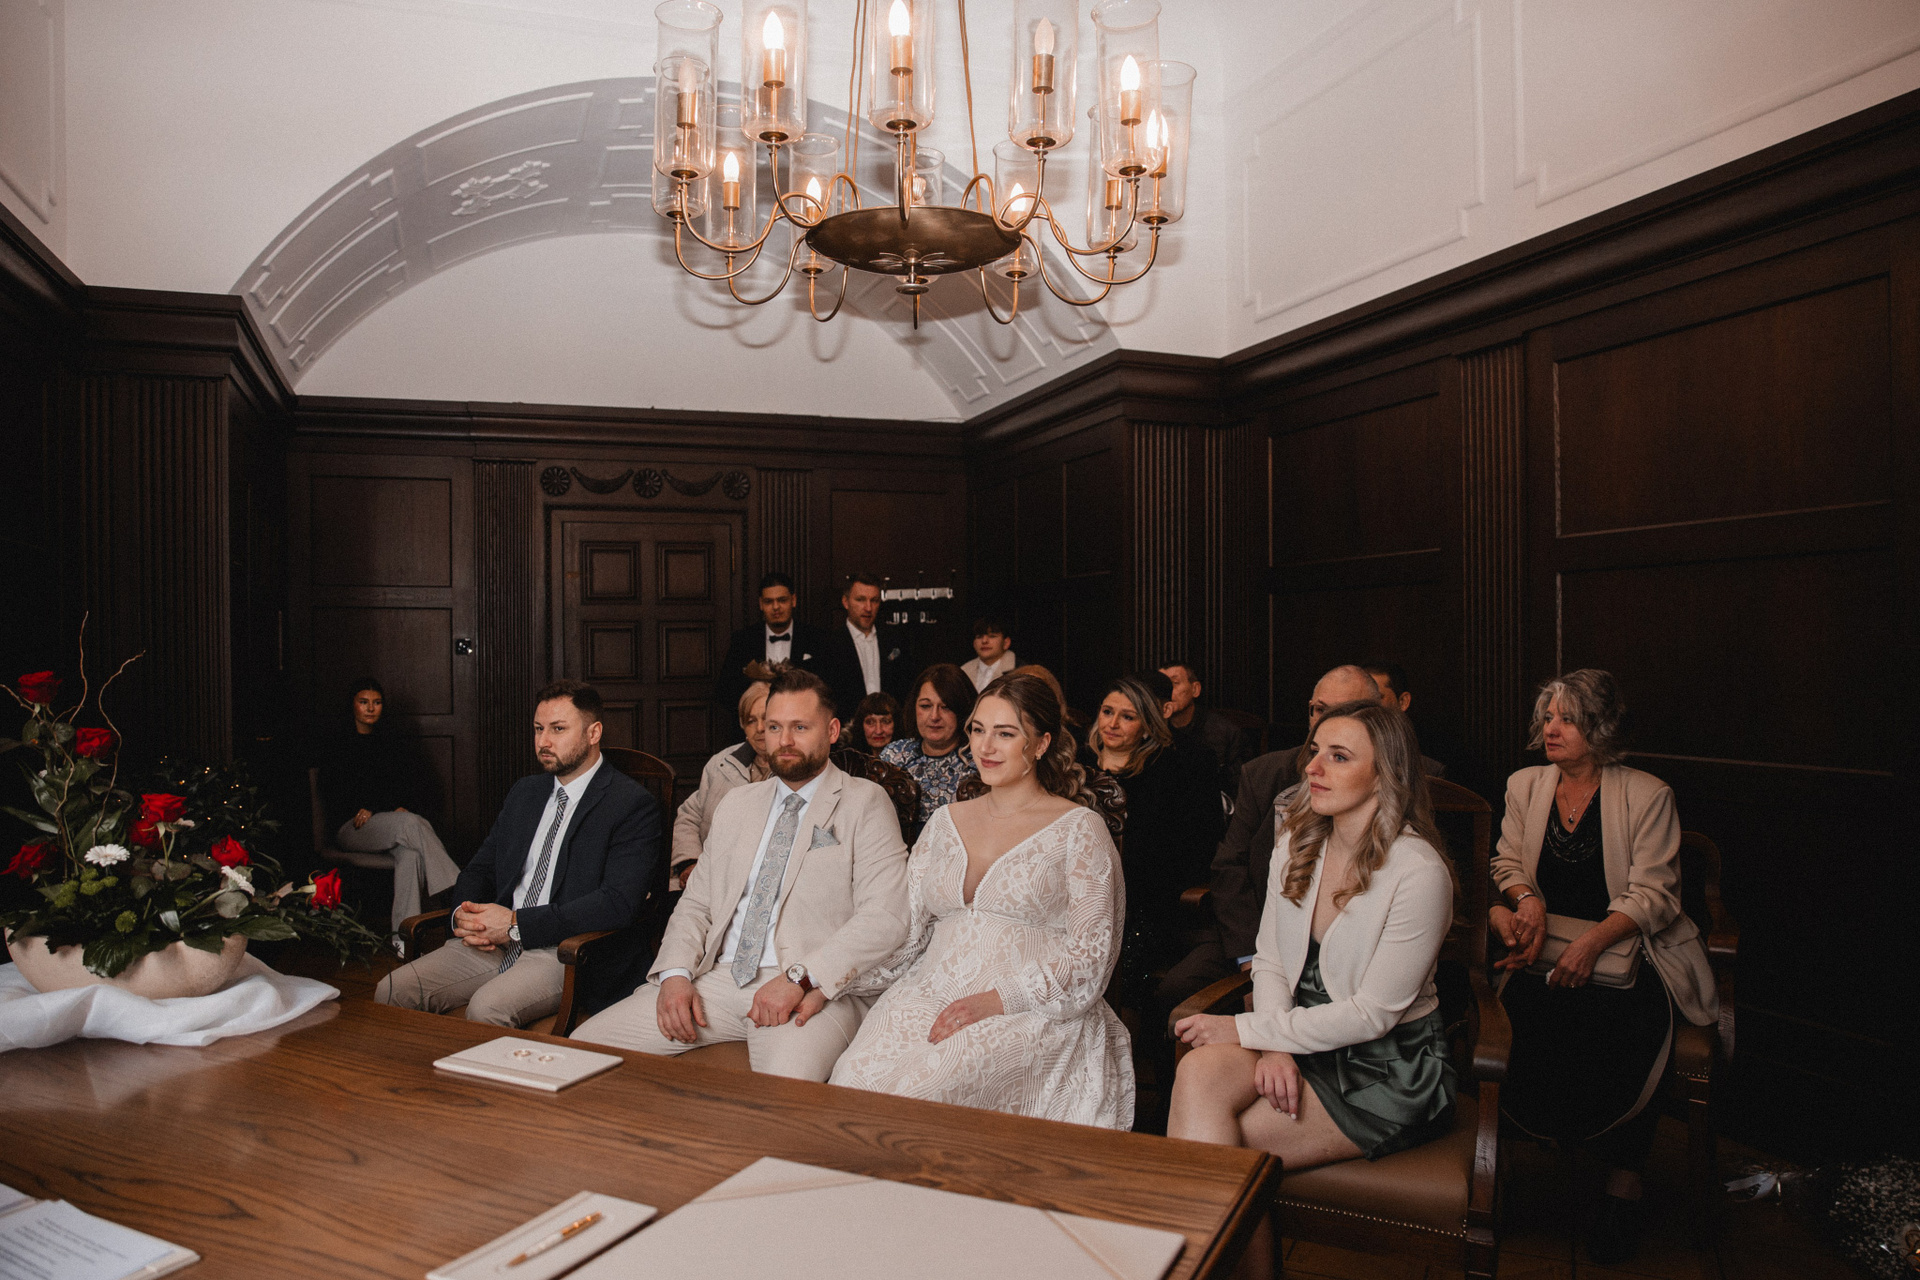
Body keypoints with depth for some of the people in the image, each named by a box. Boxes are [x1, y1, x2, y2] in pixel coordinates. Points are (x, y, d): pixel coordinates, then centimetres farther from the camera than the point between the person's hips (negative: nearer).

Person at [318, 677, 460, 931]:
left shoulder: (389, 742, 23)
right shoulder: (339, 745, 12)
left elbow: (412, 782, 16)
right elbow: (332, 794, 4)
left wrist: (404, 808, -7)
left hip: (393, 819, 3)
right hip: (352, 826, -3)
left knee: (410, 852, -36)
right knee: (410, 823, -37)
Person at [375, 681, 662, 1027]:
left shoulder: (633, 804, -7)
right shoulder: (524, 793, 18)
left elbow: (618, 901, -18)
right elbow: (479, 871, 22)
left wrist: (518, 924, -20)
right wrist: (465, 915, -3)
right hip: (493, 942, 7)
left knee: (487, 1007, -31)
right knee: (392, 991, -11)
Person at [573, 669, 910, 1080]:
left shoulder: (865, 803, 1)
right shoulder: (736, 804, 20)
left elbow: (885, 919, -9)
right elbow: (696, 902, 19)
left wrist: (799, 978, -18)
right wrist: (676, 973, -1)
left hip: (812, 990, -5)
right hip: (717, 979, 6)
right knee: (586, 1043, -7)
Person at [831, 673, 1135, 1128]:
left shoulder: (1079, 829, 2)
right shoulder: (945, 822, 18)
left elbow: (1089, 955, -5)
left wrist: (999, 999, -17)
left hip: (1033, 1011, -4)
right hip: (930, 996, 4)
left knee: (925, 1087, -31)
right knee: (857, 1077, -26)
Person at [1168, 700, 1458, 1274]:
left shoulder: (1419, 872, -18)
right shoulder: (1295, 844, 3)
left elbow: (1372, 1013, -18)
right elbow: (1270, 962, 6)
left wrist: (1247, 1029, -18)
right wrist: (1273, 1048, -13)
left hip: (1391, 1068, -5)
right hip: (1300, 1039, 6)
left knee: (1216, 1146, -23)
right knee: (1200, 1071, -26)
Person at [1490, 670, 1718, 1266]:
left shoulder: (1647, 795, -2)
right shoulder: (1524, 785, 10)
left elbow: (1652, 894, -8)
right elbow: (1507, 862, 15)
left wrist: (1591, 944, -24)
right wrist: (1527, 897, -9)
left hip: (1625, 950, -3)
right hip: (1547, 949, 3)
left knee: (1624, 1029, -30)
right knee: (1527, 1016, -29)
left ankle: (1623, 1182, -9)